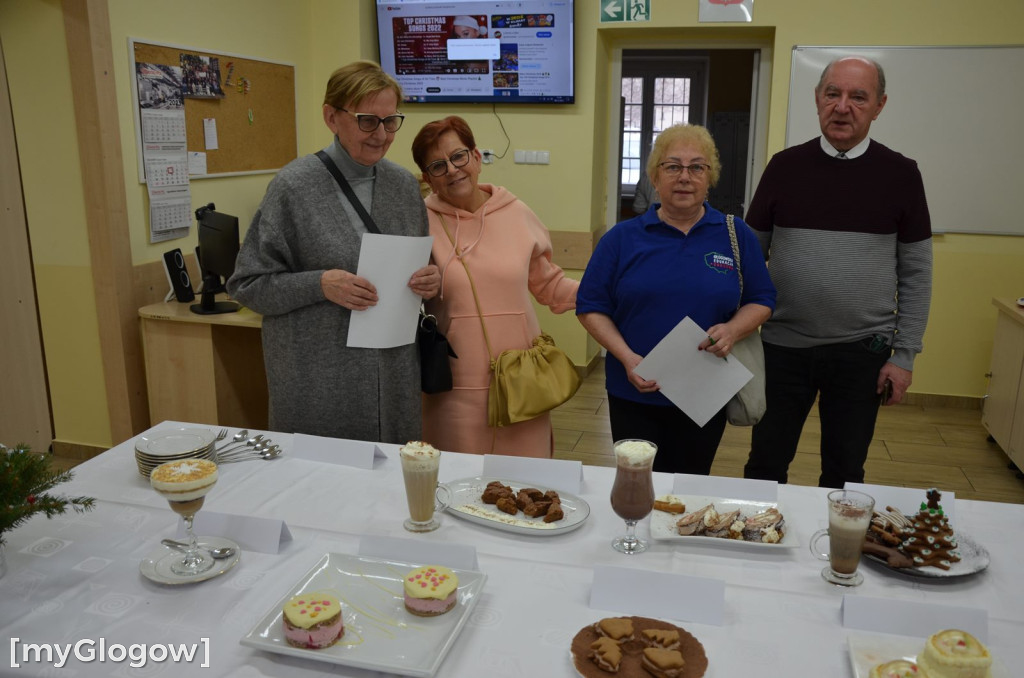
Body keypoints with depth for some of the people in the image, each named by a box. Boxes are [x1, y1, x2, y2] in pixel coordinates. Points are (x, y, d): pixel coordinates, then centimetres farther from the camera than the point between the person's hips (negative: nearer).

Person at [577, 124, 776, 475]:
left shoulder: (737, 235, 2)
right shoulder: (622, 237, -1)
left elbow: (761, 301, 6)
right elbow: (591, 307, -1)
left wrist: (734, 329, -15)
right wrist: (627, 358, -15)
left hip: (706, 396, 1)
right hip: (635, 394, -1)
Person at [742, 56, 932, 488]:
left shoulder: (900, 174, -1)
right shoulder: (785, 166, 0)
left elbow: (915, 274, 1)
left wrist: (904, 355, -2)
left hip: (862, 353, 0)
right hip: (783, 346, 1)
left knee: (844, 474, 14)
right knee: (765, 464, 11)